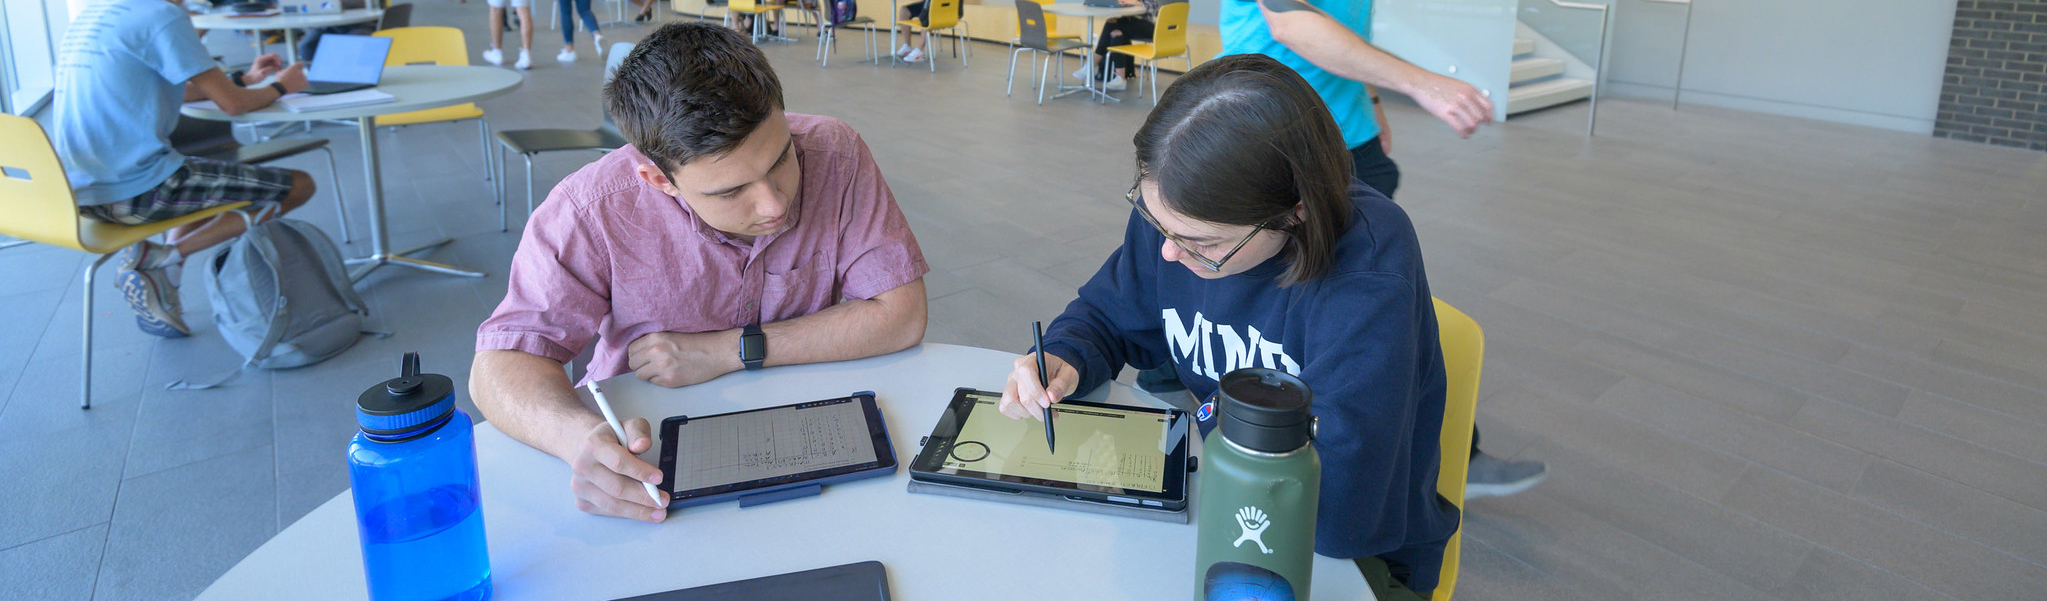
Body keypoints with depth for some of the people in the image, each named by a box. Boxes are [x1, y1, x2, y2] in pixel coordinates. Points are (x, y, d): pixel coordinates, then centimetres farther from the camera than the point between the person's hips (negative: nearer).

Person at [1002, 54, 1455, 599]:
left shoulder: (1368, 274, -32)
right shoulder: (1177, 209, -12)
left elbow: (1337, 515, -36)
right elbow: (1106, 316, 7)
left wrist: (1218, 425, -18)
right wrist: (1064, 362, -16)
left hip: (1356, 556, -5)